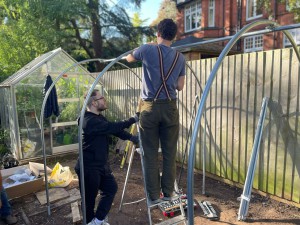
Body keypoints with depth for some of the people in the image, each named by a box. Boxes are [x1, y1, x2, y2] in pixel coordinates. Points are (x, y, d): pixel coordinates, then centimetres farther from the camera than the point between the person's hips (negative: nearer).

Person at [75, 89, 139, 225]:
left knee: (111, 188, 15)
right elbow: (113, 127, -28)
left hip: (101, 165, 10)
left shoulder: (99, 117, 8)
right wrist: (133, 120, -20)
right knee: (89, 198, 9)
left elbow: (113, 130, 7)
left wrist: (131, 138, -5)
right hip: (88, 168, -10)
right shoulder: (90, 121, -24)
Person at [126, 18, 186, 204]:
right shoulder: (180, 57, 6)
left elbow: (128, 58, 19)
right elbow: (180, 87, 9)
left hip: (150, 108, -2)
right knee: (170, 153, 10)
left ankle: (154, 195, 15)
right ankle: (168, 193, 21)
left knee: (151, 154, 6)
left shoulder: (147, 50, -1)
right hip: (170, 108, 2)